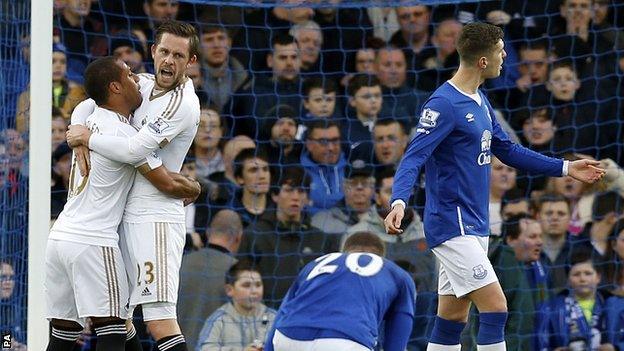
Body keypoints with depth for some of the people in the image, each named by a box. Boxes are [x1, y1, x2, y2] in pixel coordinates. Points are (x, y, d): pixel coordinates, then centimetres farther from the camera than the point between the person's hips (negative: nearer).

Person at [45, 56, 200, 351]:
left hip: (59, 236, 8)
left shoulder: (90, 121, 13)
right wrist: (194, 189, 12)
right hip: (93, 243, -8)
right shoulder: (123, 132, -11)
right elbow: (168, 185, -8)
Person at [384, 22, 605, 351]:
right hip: (453, 224, -9)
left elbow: (508, 150, 24)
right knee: (495, 308, -15)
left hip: (474, 226, 9)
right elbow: (413, 159, -22)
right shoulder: (444, 104, -16)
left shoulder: (479, 101, 13)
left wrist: (565, 168, 24)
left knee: (452, 319, 10)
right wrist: (399, 202, -39)